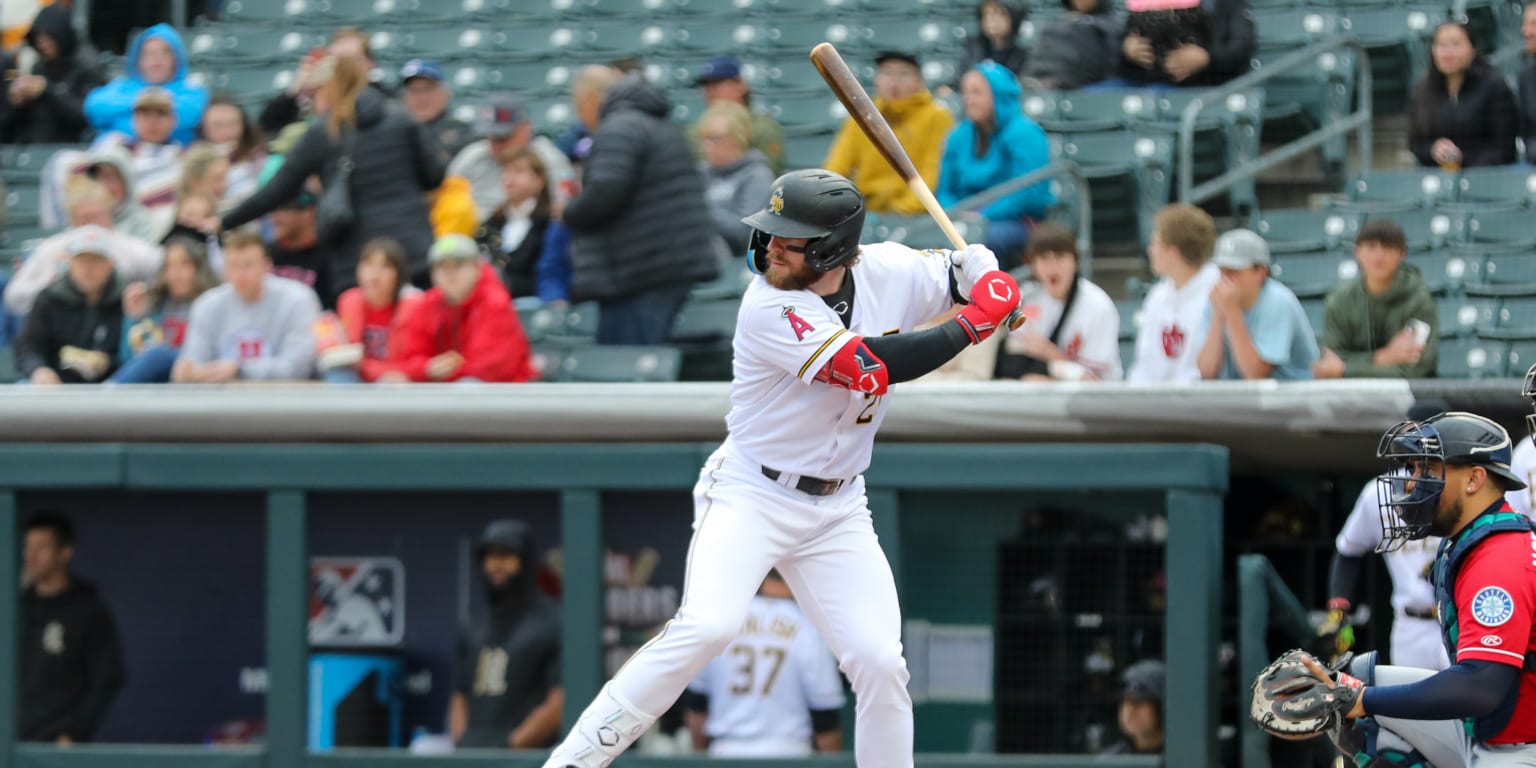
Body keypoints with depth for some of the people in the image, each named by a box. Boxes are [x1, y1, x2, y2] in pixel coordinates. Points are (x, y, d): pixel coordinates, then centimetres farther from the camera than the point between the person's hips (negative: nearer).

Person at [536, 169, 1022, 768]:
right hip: (749, 495, -5)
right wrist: (968, 327, -20)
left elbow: (965, 268, 15)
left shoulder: (889, 273, -4)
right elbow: (870, 368, -29)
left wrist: (990, 282, -10)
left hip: (837, 510, 5)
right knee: (707, 627, -26)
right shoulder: (769, 309, -21)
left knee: (880, 663, -7)